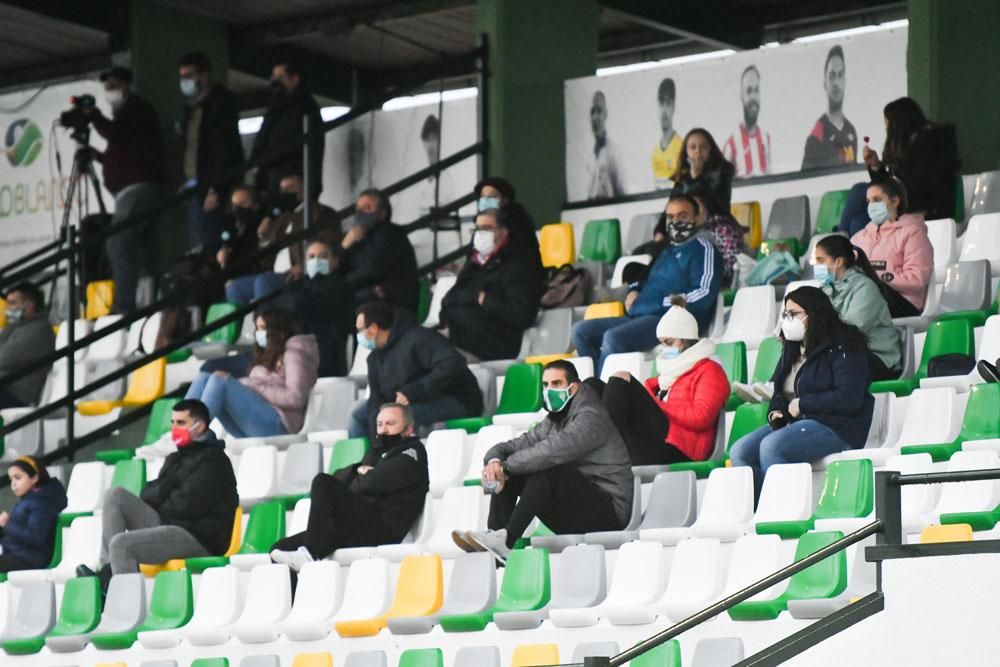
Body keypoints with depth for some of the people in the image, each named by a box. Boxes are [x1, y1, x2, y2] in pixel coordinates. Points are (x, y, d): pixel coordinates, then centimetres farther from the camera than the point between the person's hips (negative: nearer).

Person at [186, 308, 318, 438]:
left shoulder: (294, 354, 6)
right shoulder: (269, 356, 30)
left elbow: (295, 398, -9)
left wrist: (258, 387, -10)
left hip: (277, 424, -8)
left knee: (219, 380, -24)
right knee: (204, 377, -7)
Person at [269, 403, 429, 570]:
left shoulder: (413, 451, 5)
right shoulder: (379, 451, 30)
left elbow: (375, 482, -11)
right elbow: (339, 476, 24)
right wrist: (358, 470, 4)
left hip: (383, 529, -8)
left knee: (323, 483, -24)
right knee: (280, 547, -6)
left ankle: (309, 554, -32)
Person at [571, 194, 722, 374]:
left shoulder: (703, 249, 0)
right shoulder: (666, 251, 26)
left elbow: (704, 295, -13)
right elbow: (644, 278, 41)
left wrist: (662, 303, -11)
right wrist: (634, 290, 16)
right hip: (639, 317, 10)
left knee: (613, 337, -33)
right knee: (581, 331, -1)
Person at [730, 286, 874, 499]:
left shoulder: (842, 348, -6)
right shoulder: (792, 350, 20)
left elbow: (849, 398, -17)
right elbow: (777, 392, 28)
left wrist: (801, 404, -12)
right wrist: (775, 412, 4)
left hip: (836, 427, -8)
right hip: (793, 424, 8)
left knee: (770, 446, -31)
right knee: (740, 452, -15)